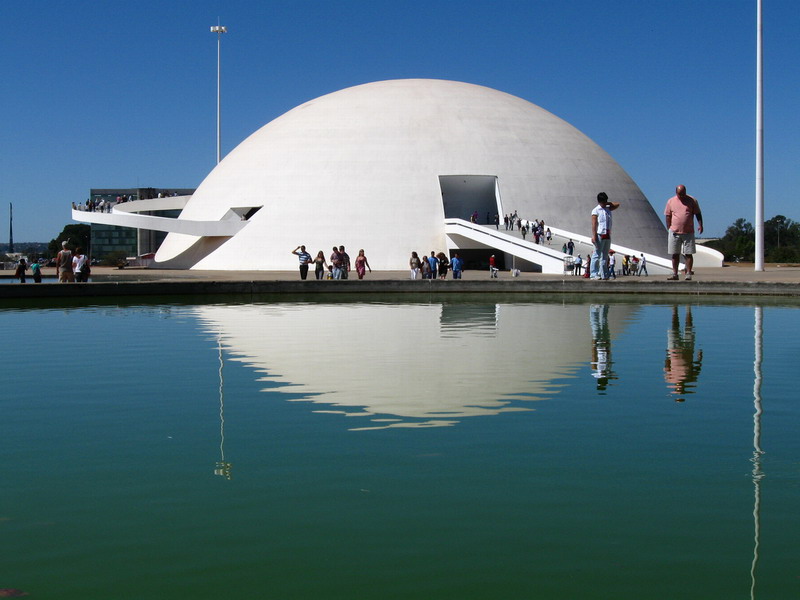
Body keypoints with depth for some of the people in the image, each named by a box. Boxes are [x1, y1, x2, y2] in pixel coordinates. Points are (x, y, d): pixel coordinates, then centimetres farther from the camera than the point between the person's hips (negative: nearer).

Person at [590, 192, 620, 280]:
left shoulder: (608, 209, 16)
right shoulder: (595, 210, -3)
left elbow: (617, 204, 26)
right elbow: (594, 224, -9)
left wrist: (608, 203, 14)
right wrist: (594, 236, -17)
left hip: (607, 236, 7)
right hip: (600, 235, -7)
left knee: (605, 256, 7)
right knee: (597, 255, -8)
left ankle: (604, 274, 9)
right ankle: (594, 274, -9)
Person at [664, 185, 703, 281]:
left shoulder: (692, 201, 3)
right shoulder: (671, 201, 6)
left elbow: (698, 214, 6)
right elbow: (667, 216, 9)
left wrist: (700, 225, -8)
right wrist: (669, 229, 4)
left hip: (688, 232, -1)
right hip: (674, 232, 1)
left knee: (688, 254, -3)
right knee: (675, 254, 4)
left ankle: (688, 273, 1)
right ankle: (674, 273, 11)